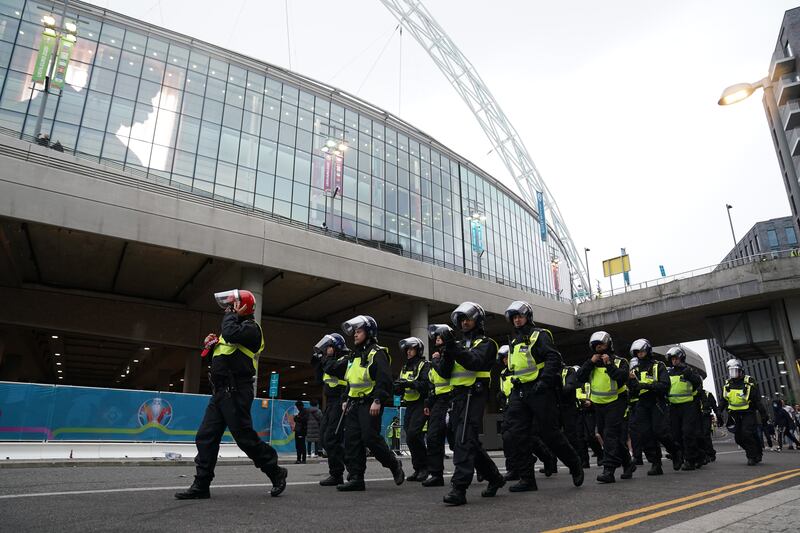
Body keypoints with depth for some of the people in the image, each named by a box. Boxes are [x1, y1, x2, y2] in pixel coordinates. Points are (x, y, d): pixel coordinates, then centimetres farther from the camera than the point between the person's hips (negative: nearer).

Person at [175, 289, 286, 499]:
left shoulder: (251, 327, -7)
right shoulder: (237, 325, 23)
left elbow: (230, 334, -28)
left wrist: (230, 315, -11)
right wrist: (213, 343, 9)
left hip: (235, 393, -10)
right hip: (220, 392, 10)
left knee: (245, 437, -6)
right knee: (206, 437, 5)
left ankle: (276, 473, 8)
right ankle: (201, 486, 10)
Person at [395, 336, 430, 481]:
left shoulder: (424, 366, -5)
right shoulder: (405, 368, 19)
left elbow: (426, 385, -20)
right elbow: (400, 390, 16)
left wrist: (409, 383, -27)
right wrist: (397, 386, -7)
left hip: (421, 405, -8)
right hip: (409, 406, 8)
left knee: (412, 435, -17)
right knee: (412, 437, 7)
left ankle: (424, 466, -2)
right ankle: (418, 469, 16)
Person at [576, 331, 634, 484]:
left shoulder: (619, 362, -3)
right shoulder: (591, 363, 11)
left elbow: (623, 377, -20)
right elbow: (580, 378, -4)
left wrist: (609, 364, -22)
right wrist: (591, 362, -11)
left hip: (615, 403, -6)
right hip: (599, 405, 6)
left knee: (611, 435, -15)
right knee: (611, 438, 13)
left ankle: (609, 470, -16)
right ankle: (628, 464, 30)